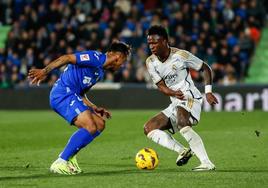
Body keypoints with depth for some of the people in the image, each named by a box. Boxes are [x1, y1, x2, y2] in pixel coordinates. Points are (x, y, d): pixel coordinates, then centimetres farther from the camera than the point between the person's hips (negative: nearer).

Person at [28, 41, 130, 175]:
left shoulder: (100, 72, 23)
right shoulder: (96, 58, -8)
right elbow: (67, 58, -16)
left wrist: (95, 108, 17)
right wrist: (44, 71, -23)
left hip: (71, 96, 10)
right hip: (62, 94, -10)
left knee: (100, 124, 8)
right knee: (90, 128, -19)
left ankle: (69, 156, 8)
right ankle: (60, 163, -16)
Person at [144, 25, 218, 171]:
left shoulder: (180, 55, -10)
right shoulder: (150, 62, 4)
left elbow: (205, 68, 1)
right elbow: (161, 86, 0)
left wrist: (208, 92, -10)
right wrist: (174, 93, -23)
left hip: (190, 98, -7)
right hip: (175, 104, 7)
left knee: (181, 121, -36)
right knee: (149, 128, -4)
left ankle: (207, 163, -38)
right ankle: (183, 151, -14)